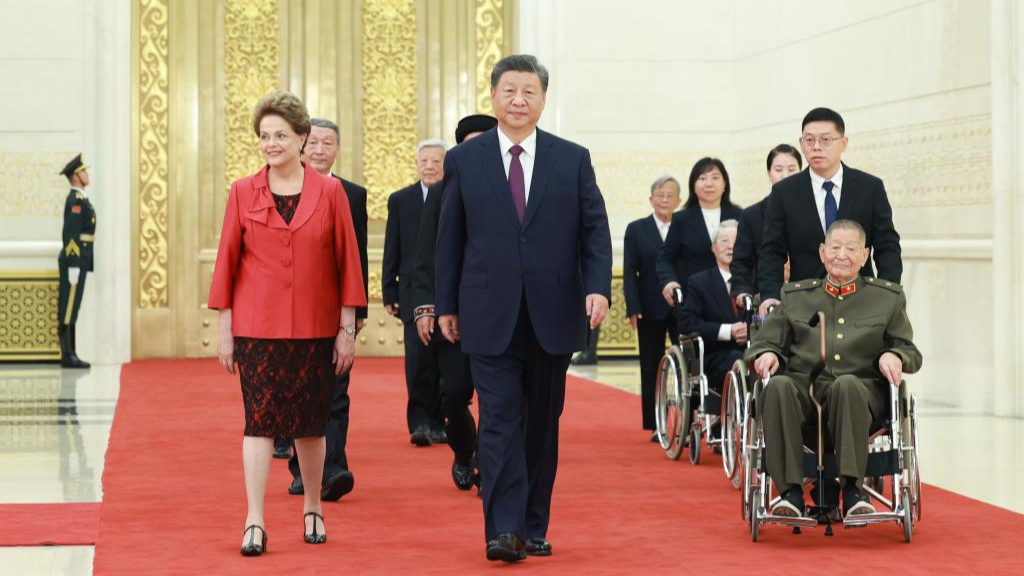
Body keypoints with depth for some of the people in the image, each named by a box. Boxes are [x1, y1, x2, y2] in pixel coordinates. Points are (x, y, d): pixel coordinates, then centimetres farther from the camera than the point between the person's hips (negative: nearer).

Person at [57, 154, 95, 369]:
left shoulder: (79, 199, 19)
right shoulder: (76, 200, -13)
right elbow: (70, 234, -20)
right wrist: (74, 265, -22)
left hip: (76, 262, 10)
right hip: (74, 262, -10)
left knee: (71, 309, 9)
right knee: (68, 309, -8)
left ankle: (70, 355, 11)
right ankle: (68, 356, -9)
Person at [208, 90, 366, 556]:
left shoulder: (330, 191, 1)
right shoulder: (243, 192, 2)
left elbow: (347, 261, 2)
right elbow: (228, 261, 4)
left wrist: (347, 329, 0)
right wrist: (224, 330, 1)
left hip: (315, 328, 1)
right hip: (257, 326, 0)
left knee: (310, 421, 8)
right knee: (259, 420, -6)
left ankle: (312, 509, 27)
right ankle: (254, 522, -5)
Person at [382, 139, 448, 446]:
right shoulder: (400, 200, 8)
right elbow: (392, 251, 8)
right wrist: (389, 293, 2)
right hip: (414, 291, 0)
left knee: (445, 360, 5)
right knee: (418, 356, -10)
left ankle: (438, 422, 16)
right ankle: (419, 421, -2)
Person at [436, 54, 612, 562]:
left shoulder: (573, 159, 6)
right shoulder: (464, 160, 4)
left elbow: (595, 230, 3)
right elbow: (450, 239, 7)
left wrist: (598, 287, -12)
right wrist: (447, 305, 6)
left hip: (553, 316, 2)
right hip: (490, 316, -2)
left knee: (543, 425, 8)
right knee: (500, 420, -9)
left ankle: (534, 528, 17)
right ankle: (503, 531, -11)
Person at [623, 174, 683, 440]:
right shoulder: (636, 229, 6)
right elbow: (630, 272, 1)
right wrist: (633, 308, -8)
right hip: (650, 309, 1)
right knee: (651, 369, 6)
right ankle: (656, 426, 12)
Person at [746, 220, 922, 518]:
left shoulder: (888, 297, 19)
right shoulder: (795, 295, 22)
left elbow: (910, 352, 19)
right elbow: (764, 341, 21)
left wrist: (893, 357, -6)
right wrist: (766, 354, -5)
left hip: (860, 390, -1)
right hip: (803, 386, 1)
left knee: (847, 384, -39)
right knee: (777, 386, -36)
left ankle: (853, 490, -38)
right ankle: (791, 491, -35)